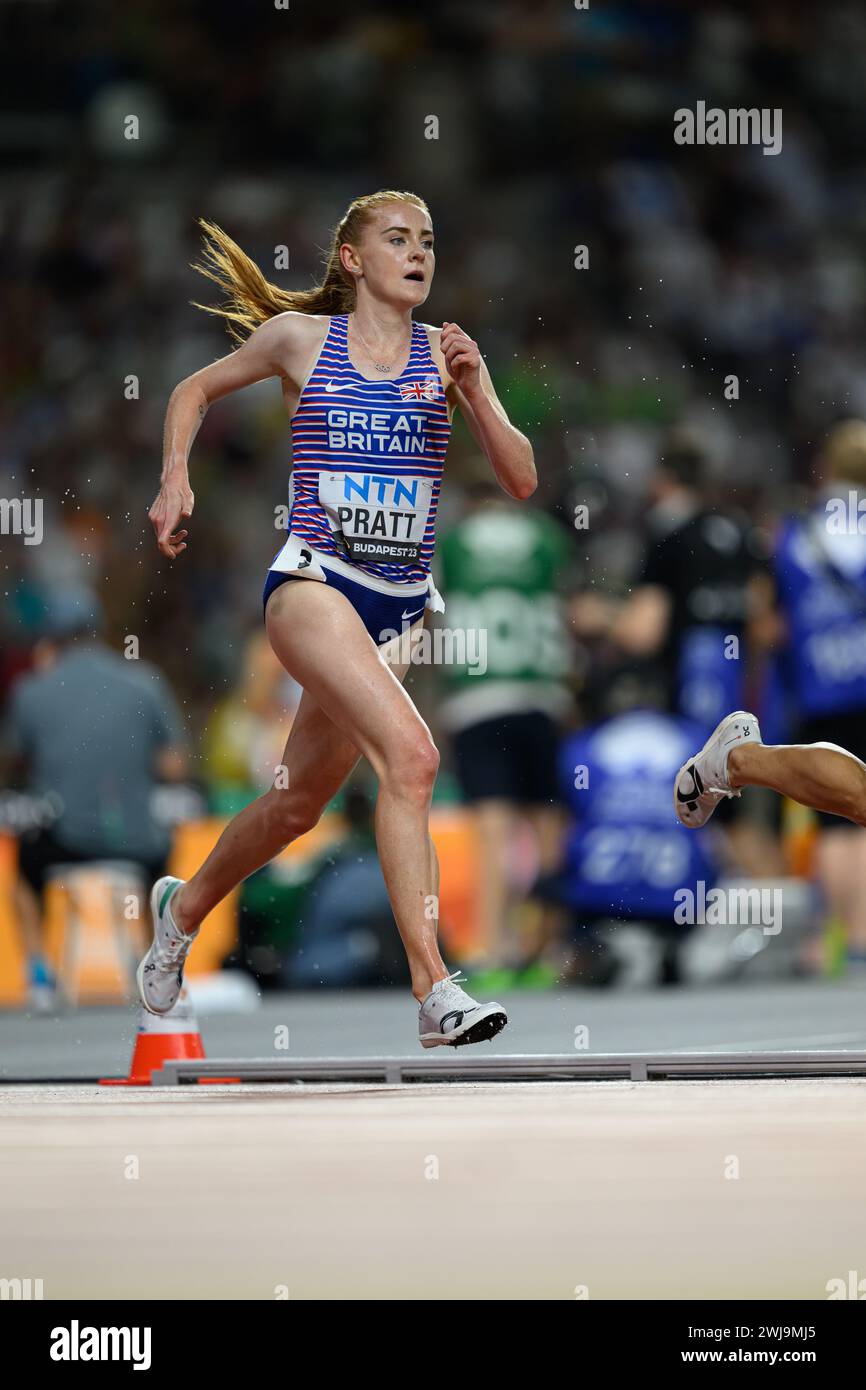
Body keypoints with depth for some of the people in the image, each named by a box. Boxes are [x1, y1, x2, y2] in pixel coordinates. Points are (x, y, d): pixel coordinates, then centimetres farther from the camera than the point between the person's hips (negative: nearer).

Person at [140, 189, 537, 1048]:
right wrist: (175, 478, 4)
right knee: (410, 754, -27)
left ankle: (185, 906, 45)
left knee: (300, 800, 16)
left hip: (399, 605, 5)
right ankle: (434, 990, -31)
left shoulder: (446, 352, 7)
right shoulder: (301, 338, 2)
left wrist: (473, 389, -11)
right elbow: (195, 391, 19)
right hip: (313, 584, -5)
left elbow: (521, 482, 1)